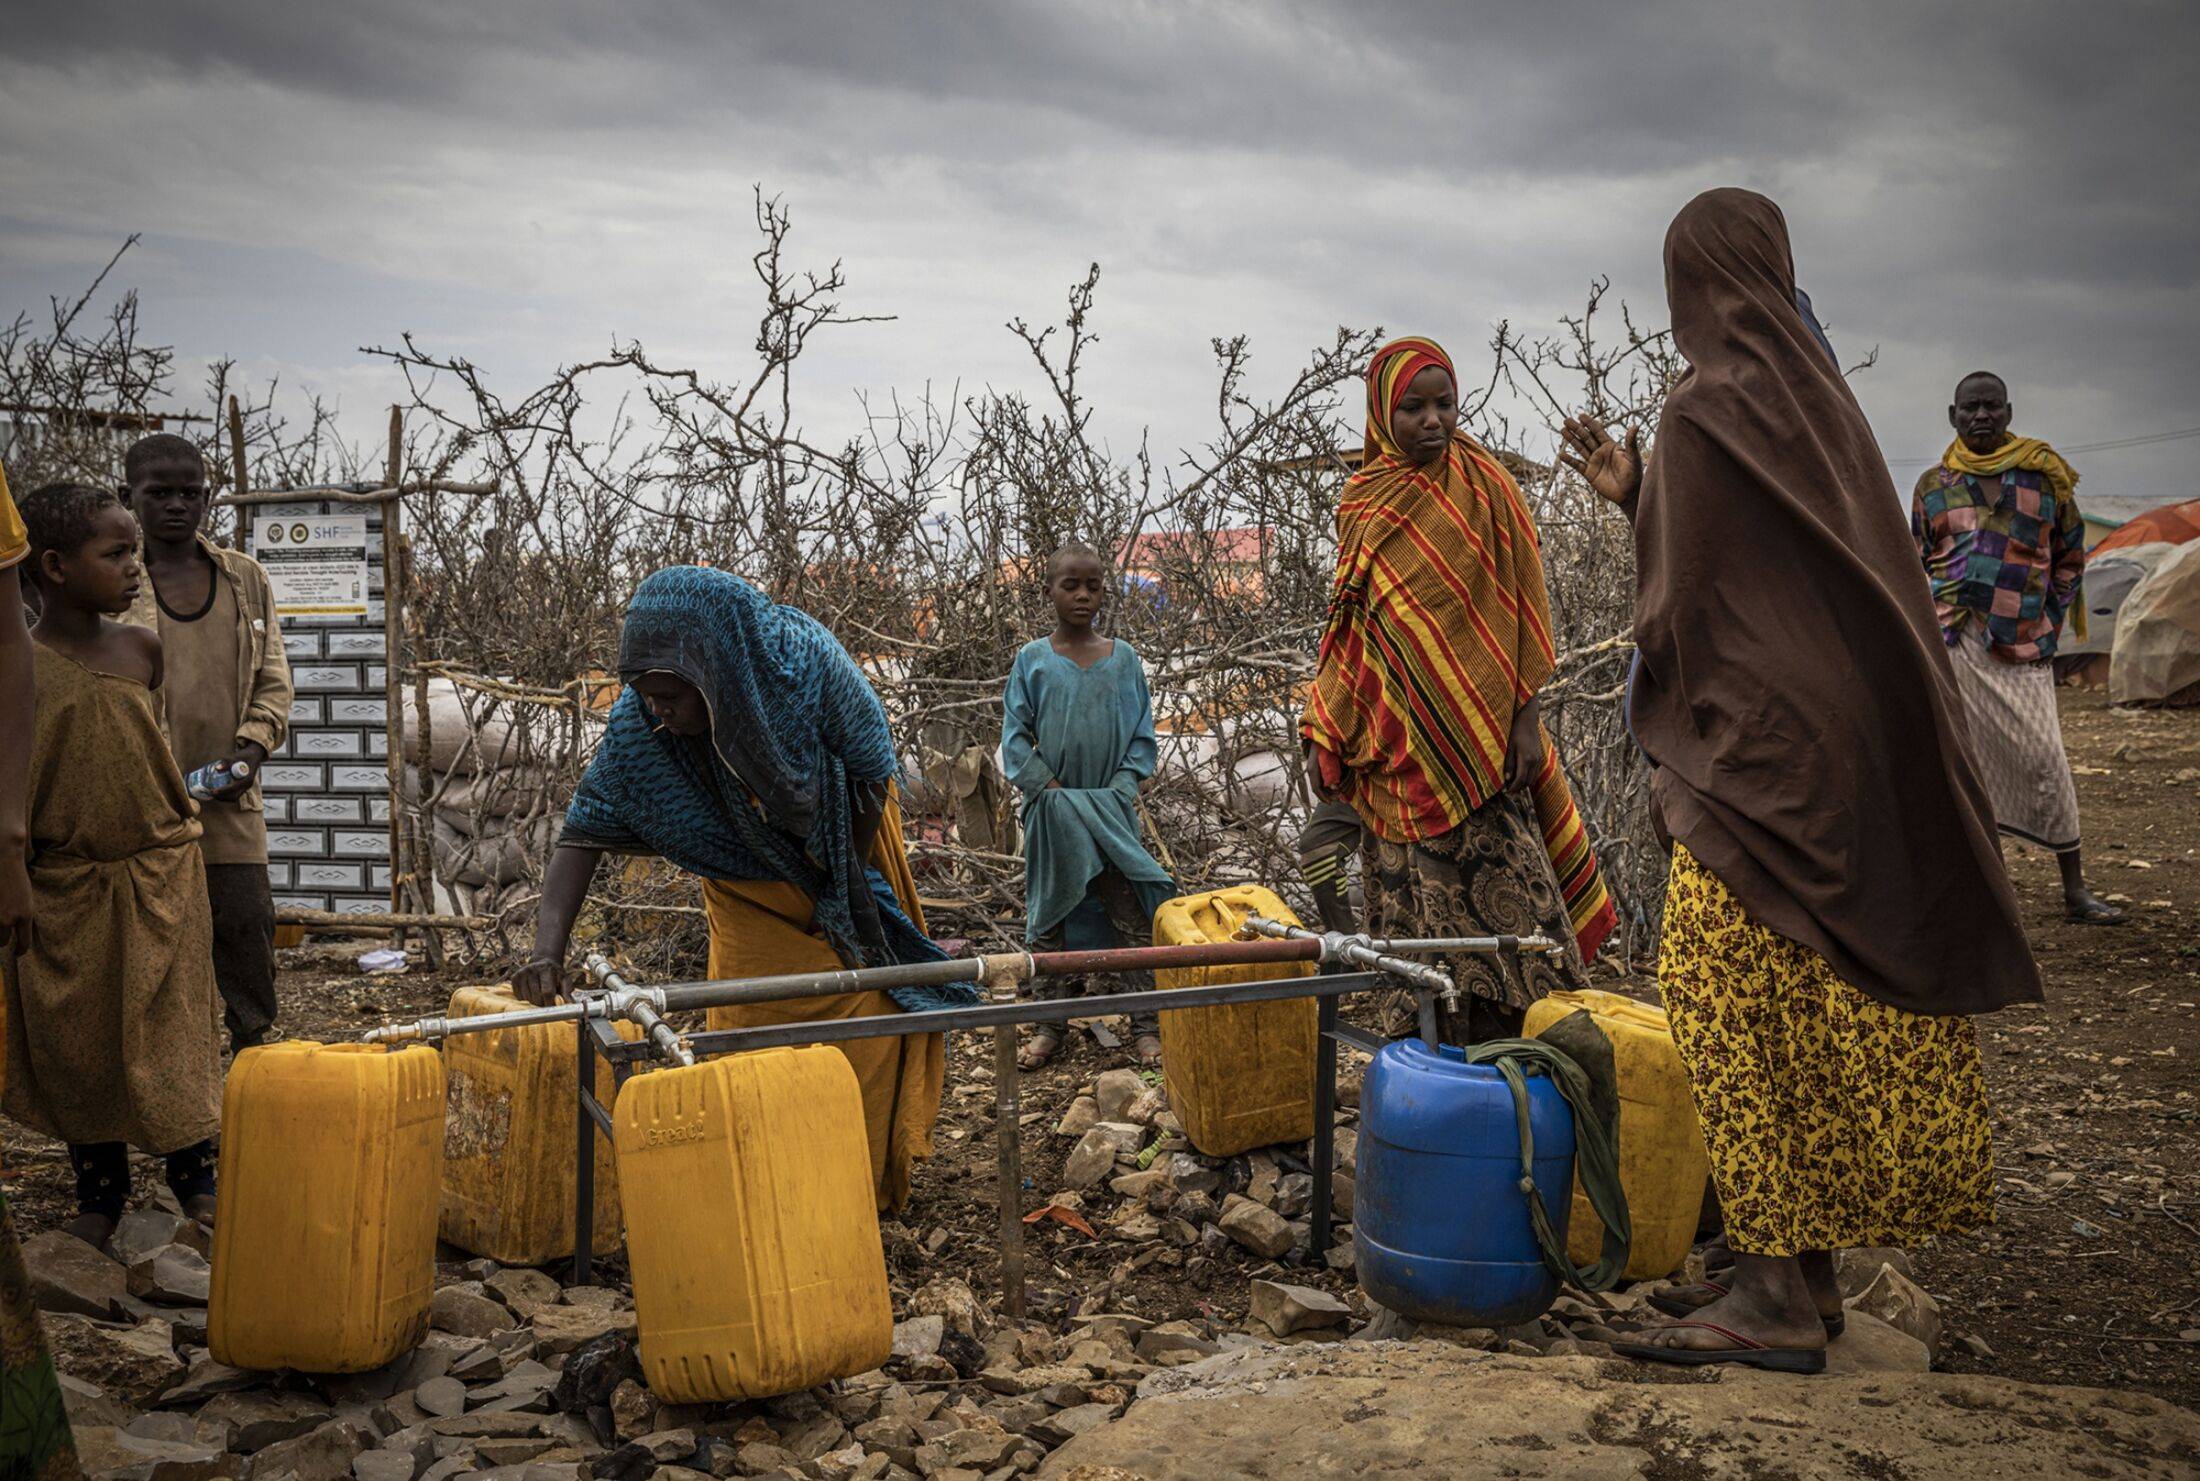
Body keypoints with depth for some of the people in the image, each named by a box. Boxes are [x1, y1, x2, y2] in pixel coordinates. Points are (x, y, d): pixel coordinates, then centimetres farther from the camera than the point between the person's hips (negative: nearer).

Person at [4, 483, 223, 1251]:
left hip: (158, 876, 1)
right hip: (64, 886, -1)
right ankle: (100, 1189, 26)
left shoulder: (142, 649, -2)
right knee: (74, 1042, 9)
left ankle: (195, 1175, 19)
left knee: (170, 1029, 5)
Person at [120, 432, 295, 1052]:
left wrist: (251, 749, -4)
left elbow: (273, 679, 12)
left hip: (231, 798, 3)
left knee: (248, 923, 5)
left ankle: (256, 1048, 21)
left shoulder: (245, 578, 10)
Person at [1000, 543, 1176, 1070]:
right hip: (1051, 809, 0)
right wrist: (1049, 787, -10)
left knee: (1133, 917, -1)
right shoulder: (1032, 660, 1)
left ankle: (1146, 1026, 5)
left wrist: (1122, 787, -8)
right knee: (1048, 918, 7)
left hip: (1111, 809, 0)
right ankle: (1049, 1023, 17)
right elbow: (1015, 735, 0)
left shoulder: (1124, 658, 4)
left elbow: (1142, 735, 5)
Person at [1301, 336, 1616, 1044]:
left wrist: (1526, 717, -8)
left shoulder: (1483, 487, 0)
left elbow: (1518, 607, -1)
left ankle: (1505, 1042, 5)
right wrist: (1327, 737, 9)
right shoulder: (1363, 502, 8)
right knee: (1413, 897, 5)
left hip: (1472, 738, -3)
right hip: (1393, 741, 3)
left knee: (1492, 887, -4)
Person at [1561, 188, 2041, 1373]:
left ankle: (1774, 1295, -2)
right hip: (1856, 733, 9)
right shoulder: (1814, 395, 13)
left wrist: (1672, 738, 3)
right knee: (1821, 1010, 12)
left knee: (1724, 996, -5)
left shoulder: (1705, 410, -12)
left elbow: (1683, 600, -12)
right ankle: (1806, 1269, 20)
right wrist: (1632, 494, 21)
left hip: (1766, 743, -9)